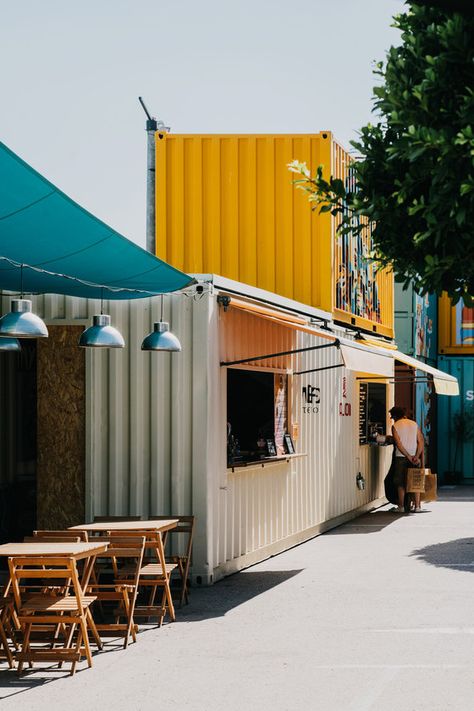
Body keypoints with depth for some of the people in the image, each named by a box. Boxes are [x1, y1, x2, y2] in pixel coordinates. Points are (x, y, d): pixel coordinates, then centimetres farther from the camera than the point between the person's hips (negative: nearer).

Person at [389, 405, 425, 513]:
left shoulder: (395, 426, -3)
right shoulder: (414, 424, 8)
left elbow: (398, 443, -12)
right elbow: (421, 441, -1)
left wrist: (408, 456, -12)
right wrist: (416, 456, -8)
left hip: (401, 457, -3)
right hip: (414, 457, 3)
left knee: (401, 483, 4)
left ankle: (401, 506, 3)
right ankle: (417, 506, 4)